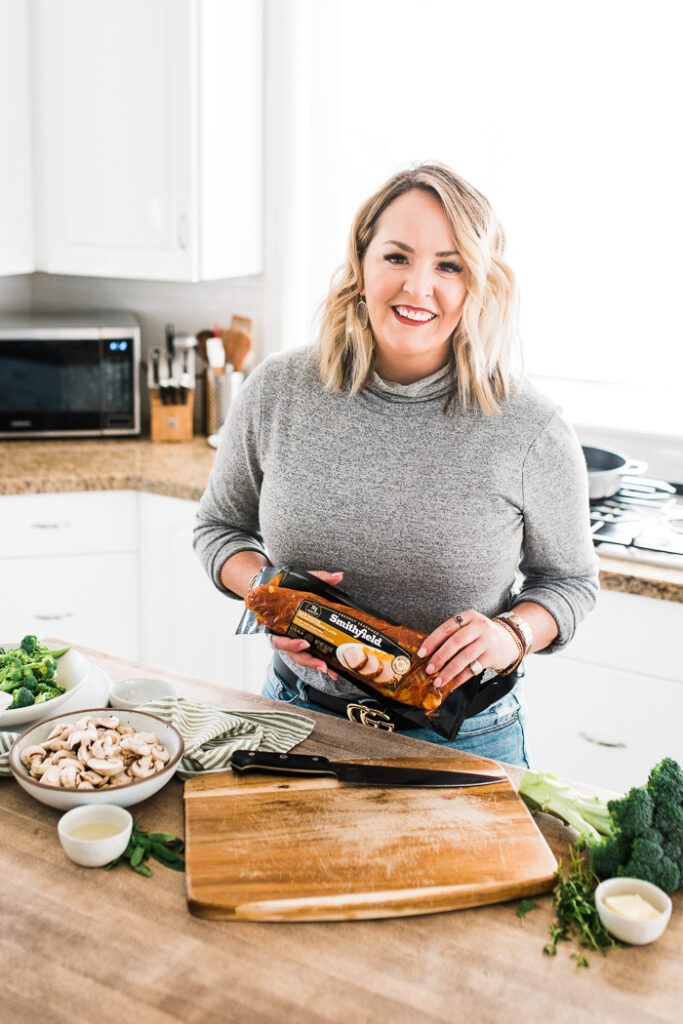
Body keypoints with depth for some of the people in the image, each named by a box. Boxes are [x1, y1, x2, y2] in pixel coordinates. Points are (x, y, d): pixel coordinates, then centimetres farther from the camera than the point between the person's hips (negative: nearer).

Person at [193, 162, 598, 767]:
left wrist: (511, 635, -19)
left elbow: (569, 578, 0)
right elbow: (221, 525, 5)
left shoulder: (532, 432, -15)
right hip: (301, 712, 2)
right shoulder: (278, 393, -10)